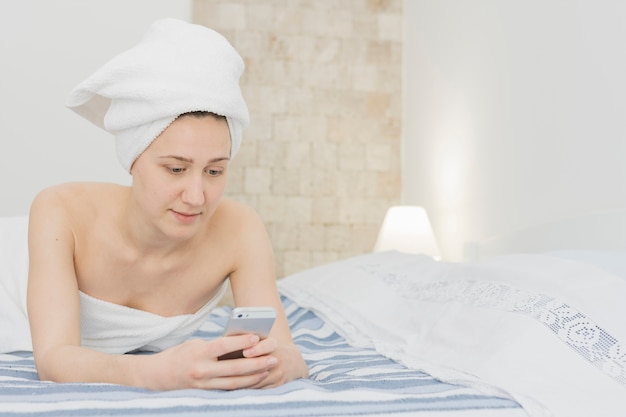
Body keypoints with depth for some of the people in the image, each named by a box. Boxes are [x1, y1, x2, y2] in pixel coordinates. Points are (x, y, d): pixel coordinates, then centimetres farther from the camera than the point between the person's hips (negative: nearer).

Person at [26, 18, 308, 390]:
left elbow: (287, 354, -28)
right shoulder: (64, 213, -30)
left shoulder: (238, 230, -26)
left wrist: (282, 363, -53)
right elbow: (53, 358, -39)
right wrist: (158, 372, -59)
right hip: (80, 373, 0)